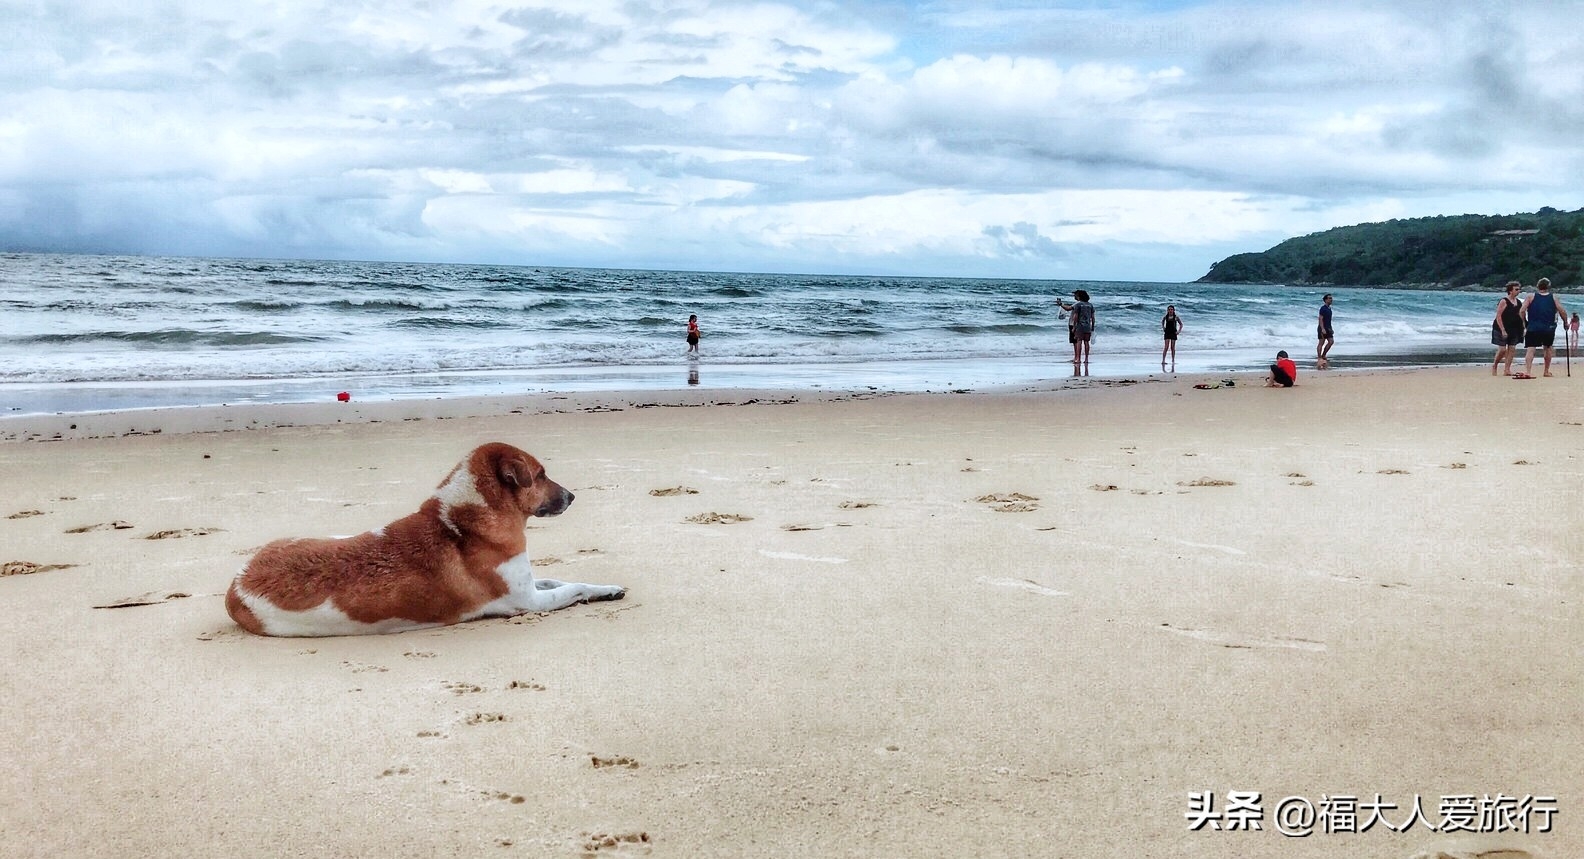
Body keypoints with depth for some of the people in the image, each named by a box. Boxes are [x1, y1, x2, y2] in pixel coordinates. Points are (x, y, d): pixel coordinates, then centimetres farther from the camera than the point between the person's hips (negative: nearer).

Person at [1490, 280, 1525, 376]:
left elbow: (1521, 316, 17)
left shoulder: (1519, 302, 9)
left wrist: (1522, 329, 10)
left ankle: (1507, 370, 3)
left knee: (1512, 349, 0)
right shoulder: (1504, 301, -11)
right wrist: (1503, 330, -19)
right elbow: (1498, 317, -14)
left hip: (1514, 330, 6)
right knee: (1502, 349, -9)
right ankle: (1494, 366, 13)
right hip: (1502, 329, -6)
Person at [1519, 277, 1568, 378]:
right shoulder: (1554, 298, 6)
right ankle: (1547, 371, 31)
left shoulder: (1531, 297, 3)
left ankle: (1526, 372, -25)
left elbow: (1522, 311, -7)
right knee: (1548, 348, 22)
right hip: (1549, 328, 2)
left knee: (1530, 350, -9)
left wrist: (1524, 323, 6)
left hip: (1533, 328, -2)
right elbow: (1562, 312, -2)